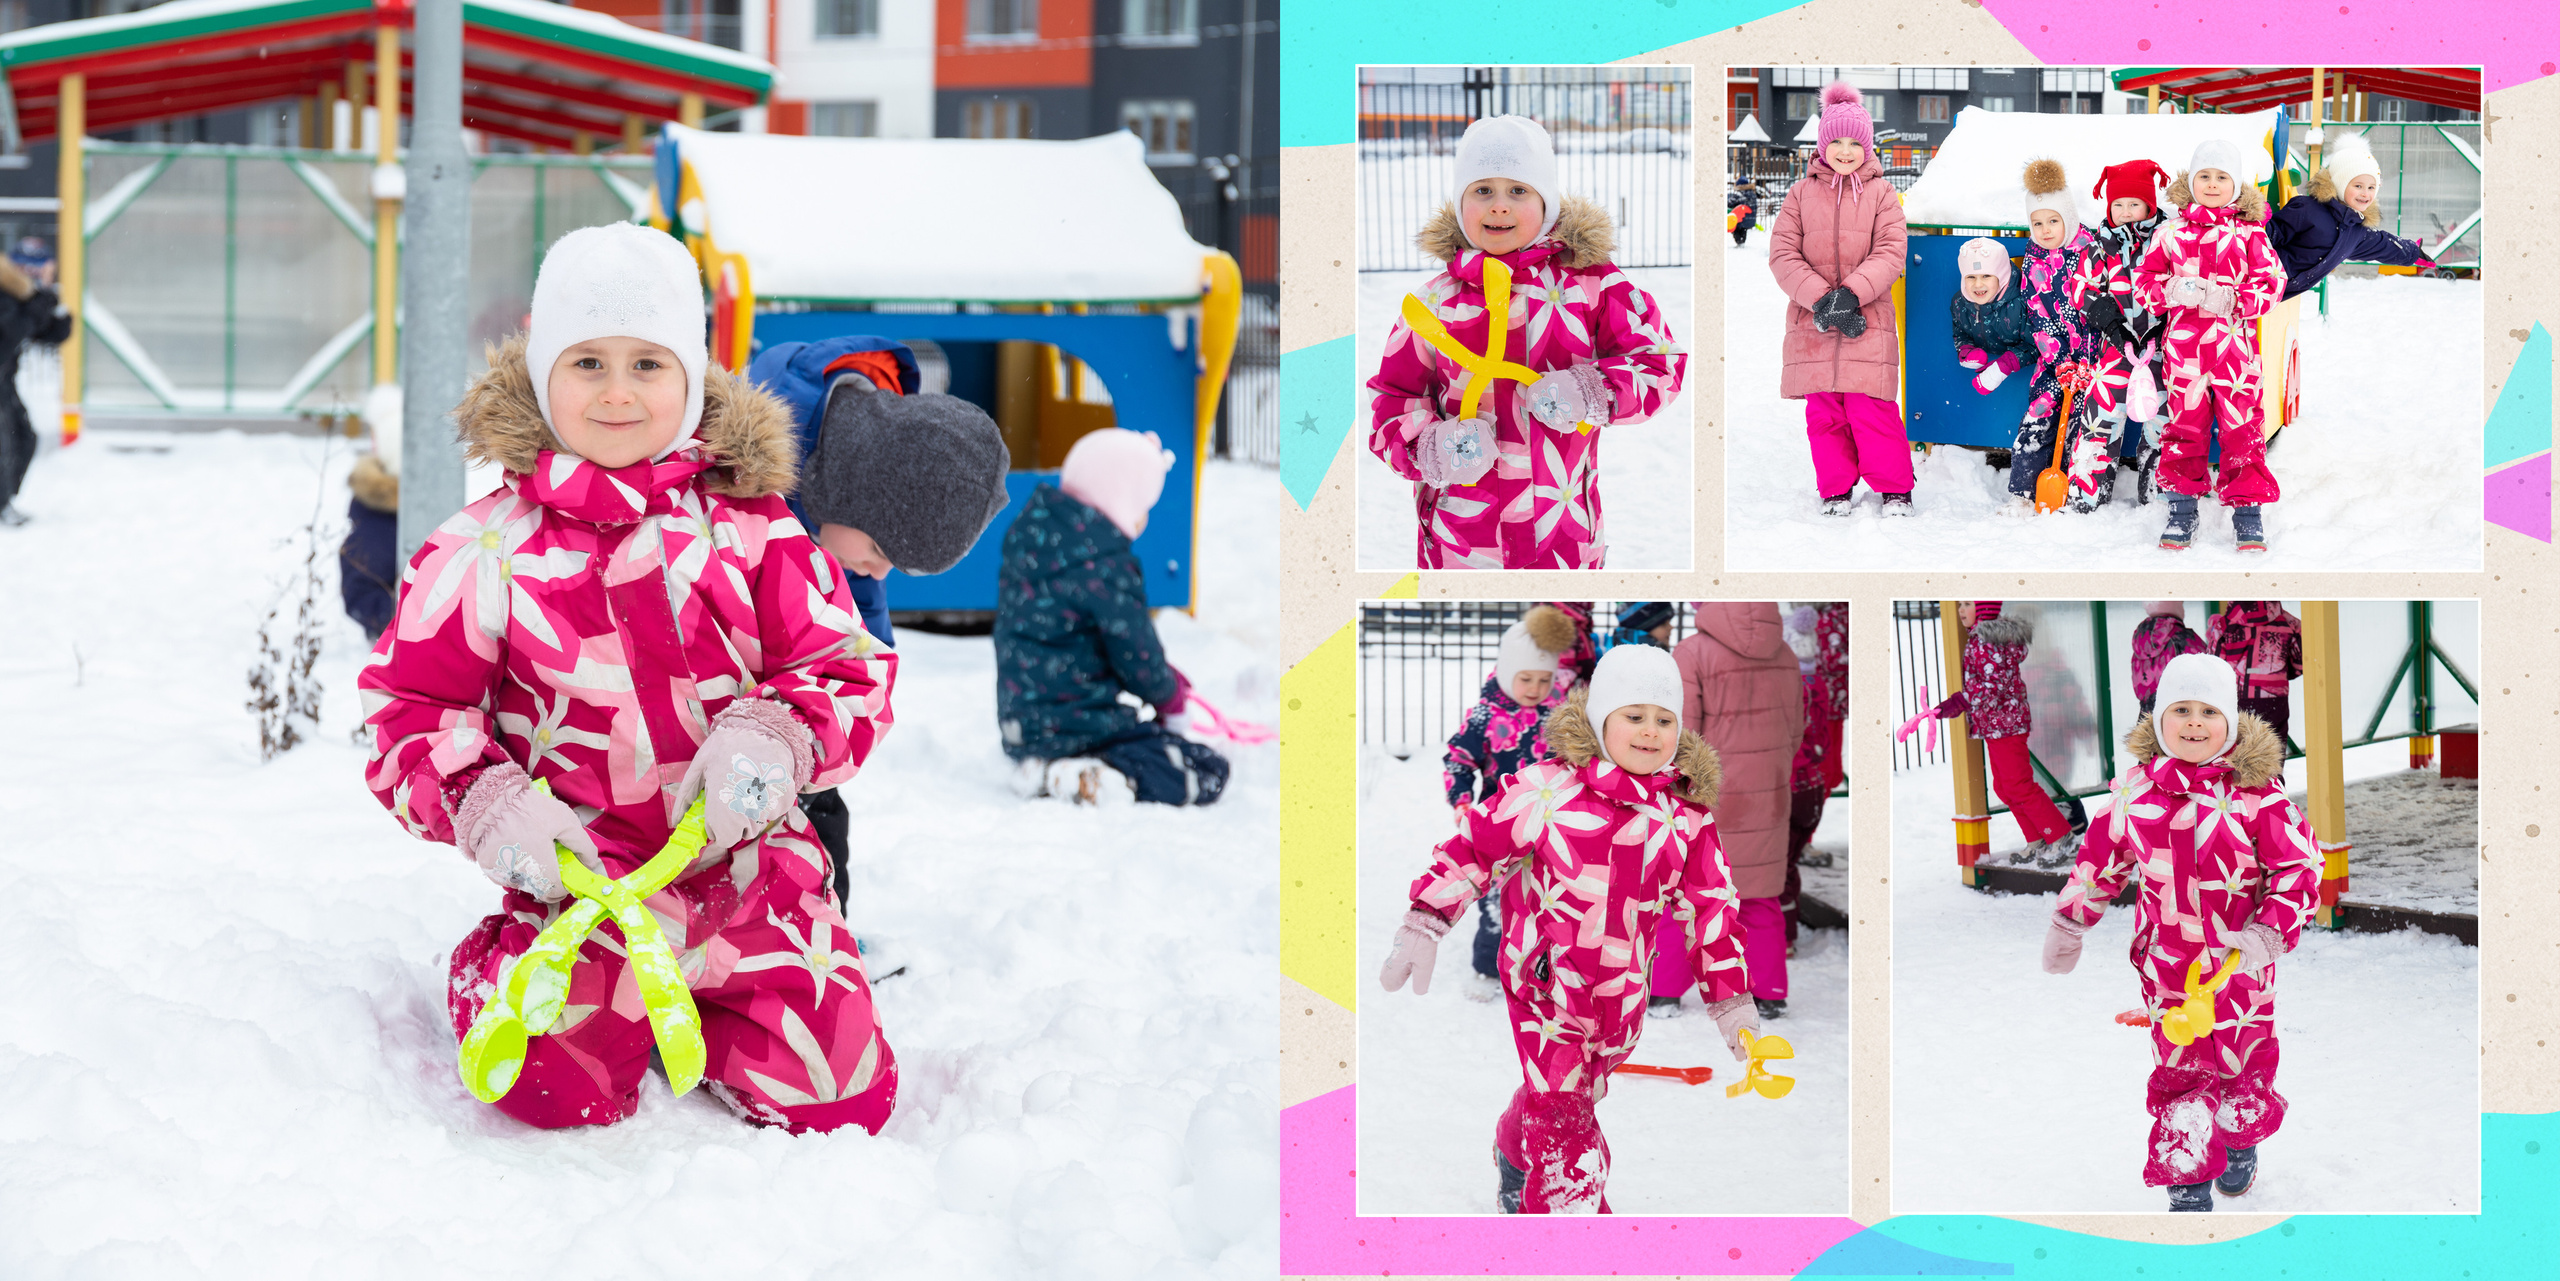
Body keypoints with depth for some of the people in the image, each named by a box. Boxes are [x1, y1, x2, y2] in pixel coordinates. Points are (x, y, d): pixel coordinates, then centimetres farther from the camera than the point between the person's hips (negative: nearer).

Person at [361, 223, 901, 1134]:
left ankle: (686, 1005, 19)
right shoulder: (486, 550, 2)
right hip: (582, 875, -2)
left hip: (742, 855, 2)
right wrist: (483, 805, -14)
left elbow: (849, 668, 6)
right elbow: (406, 708, 6)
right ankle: (488, 977, 12)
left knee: (842, 1095, -12)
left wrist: (774, 738, -16)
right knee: (557, 1089, -25)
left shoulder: (750, 524, 6)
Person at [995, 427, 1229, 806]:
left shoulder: (1029, 530, 6)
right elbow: (1137, 654, -9)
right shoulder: (1105, 568, -19)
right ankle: (1082, 779, -25)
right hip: (1079, 728, -9)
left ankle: (1045, 770, 3)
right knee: (1207, 774, -10)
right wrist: (1171, 699, 11)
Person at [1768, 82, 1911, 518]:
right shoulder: (1802, 193, 6)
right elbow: (1783, 255, -1)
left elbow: (1890, 253, -5)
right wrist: (1822, 300, -14)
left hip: (1868, 322, -2)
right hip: (1813, 324, 2)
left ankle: (1894, 488, 8)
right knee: (1824, 412, 6)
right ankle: (1836, 489, 20)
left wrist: (1851, 294, -20)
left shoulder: (1881, 194, 3)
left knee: (1872, 408, -6)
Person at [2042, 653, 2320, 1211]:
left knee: (2244, 1064, 13)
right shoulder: (2138, 786, -2)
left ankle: (2241, 1143, 43)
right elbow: (2103, 856, 12)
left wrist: (2269, 934, -22)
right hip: (2167, 962, 1)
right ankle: (2188, 1194, 9)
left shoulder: (2257, 791, -12)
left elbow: (2300, 865, -9)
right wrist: (2068, 924, 18)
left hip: (2240, 961, -1)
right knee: (2180, 1072, 0)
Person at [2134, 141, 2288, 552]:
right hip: (2183, 344, 1)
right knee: (2184, 423, 6)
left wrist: (2233, 301, -16)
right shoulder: (2171, 234, 7)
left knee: (2241, 425, 1)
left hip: (2234, 344, -1)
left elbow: (2271, 281, 0)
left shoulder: (2249, 234, 4)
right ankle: (2181, 510, 16)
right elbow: (2144, 279, 8)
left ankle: (2247, 510, 10)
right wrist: (2171, 292, -13)